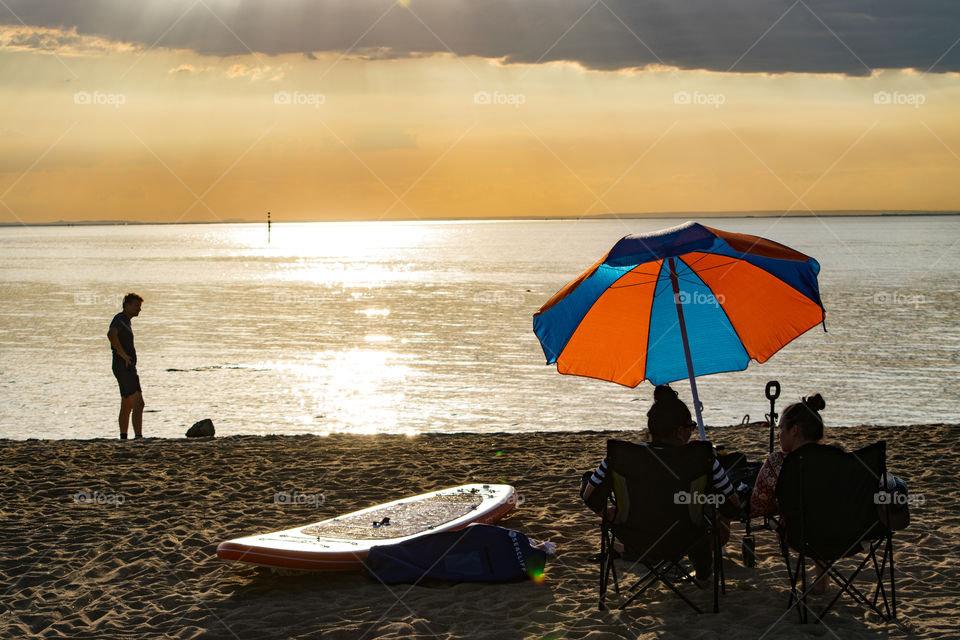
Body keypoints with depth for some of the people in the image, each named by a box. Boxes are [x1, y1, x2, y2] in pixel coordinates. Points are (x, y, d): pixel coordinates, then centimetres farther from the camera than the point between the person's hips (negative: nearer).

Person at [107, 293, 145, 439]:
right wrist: (124, 355, -28)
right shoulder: (119, 319, -12)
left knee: (127, 407, 17)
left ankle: (123, 439, 24)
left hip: (129, 368, 11)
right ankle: (139, 437, -28)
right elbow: (111, 334, -34)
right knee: (138, 404, -19)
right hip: (124, 368, -11)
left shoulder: (126, 321, 20)